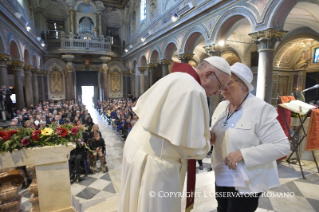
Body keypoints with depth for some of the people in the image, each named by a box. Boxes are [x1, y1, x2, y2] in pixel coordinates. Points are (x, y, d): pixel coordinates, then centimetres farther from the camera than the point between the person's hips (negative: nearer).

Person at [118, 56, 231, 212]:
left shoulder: (174, 77, 7)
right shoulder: (193, 90, -21)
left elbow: (141, 107, 14)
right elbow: (192, 143, -20)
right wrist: (206, 143, 1)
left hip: (137, 146, 9)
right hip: (155, 162, -9)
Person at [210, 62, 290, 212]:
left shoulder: (261, 109, -19)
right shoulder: (221, 106, 2)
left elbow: (282, 146, -21)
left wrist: (242, 154, -28)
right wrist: (210, 135, -9)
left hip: (246, 183, -6)